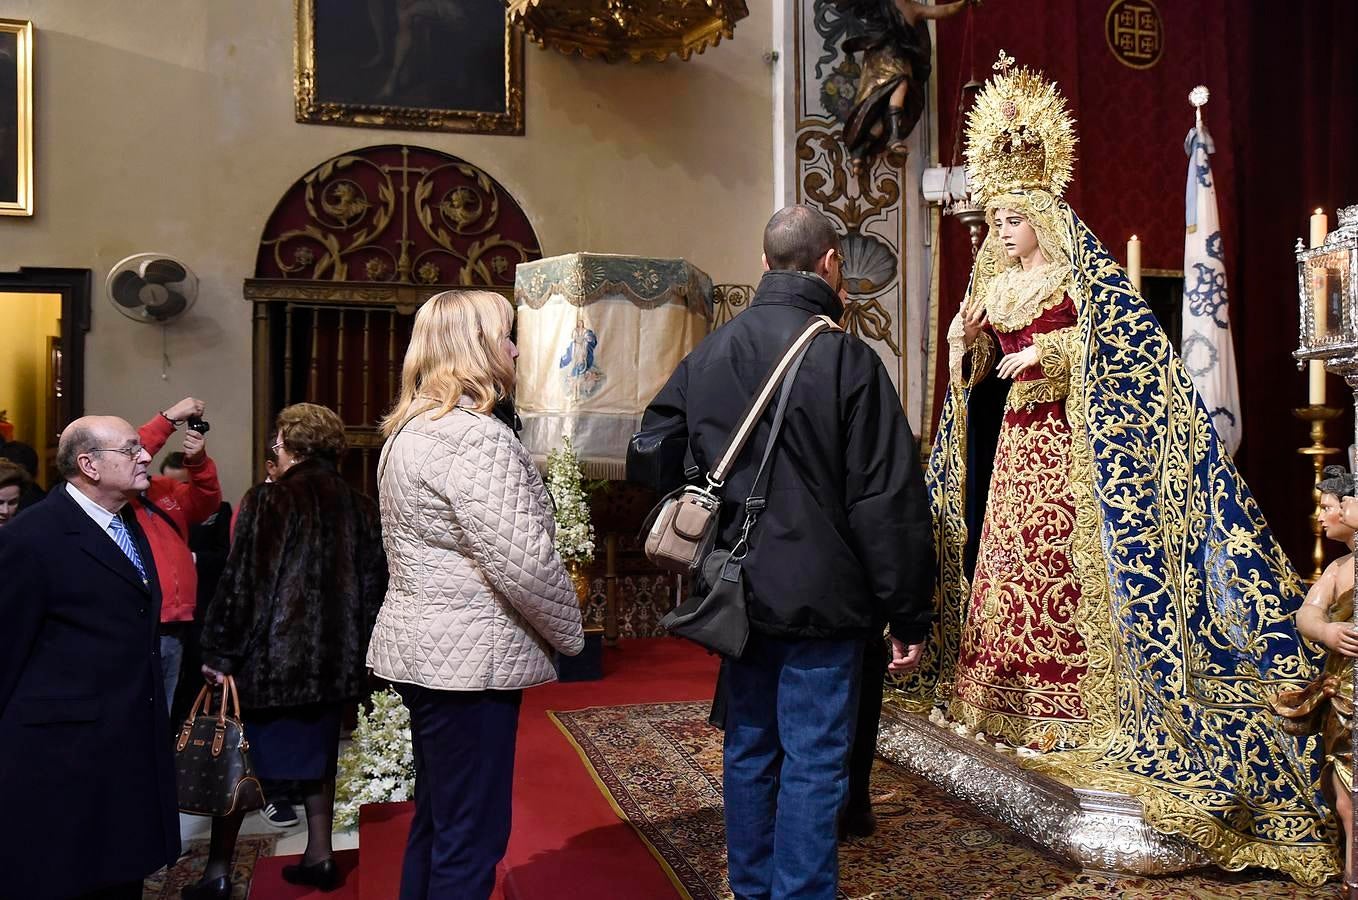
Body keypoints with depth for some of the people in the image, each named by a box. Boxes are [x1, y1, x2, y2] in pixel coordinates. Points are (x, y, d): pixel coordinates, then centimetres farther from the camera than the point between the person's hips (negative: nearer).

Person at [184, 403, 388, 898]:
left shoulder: (269, 499, -12)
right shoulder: (360, 508, 2)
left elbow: (241, 581, -13)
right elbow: (375, 584, 6)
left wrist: (219, 652, -6)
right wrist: (357, 650, 14)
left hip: (269, 655, -4)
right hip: (335, 659, 5)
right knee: (317, 754, 17)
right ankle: (319, 856, 22)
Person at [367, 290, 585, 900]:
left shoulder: (410, 430, 13)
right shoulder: (476, 437, -19)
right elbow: (524, 564, -23)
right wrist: (569, 633, -7)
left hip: (422, 646, 10)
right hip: (468, 659, -10)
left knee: (435, 819, 21)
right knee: (471, 835, 1)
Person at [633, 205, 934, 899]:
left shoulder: (709, 353, 3)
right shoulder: (846, 359, -14)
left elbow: (650, 456, 11)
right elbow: (889, 503, -14)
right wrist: (908, 616, -7)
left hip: (738, 597, 6)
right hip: (820, 602, -6)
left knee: (748, 751, 18)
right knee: (813, 765, 5)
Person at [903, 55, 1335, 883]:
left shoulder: (1082, 273, -2)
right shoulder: (994, 282, 15)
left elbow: (1124, 346, -10)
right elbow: (975, 371, 17)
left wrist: (1048, 352, -19)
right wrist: (966, 346, -4)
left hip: (1071, 444, -6)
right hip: (1015, 445, 6)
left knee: (1067, 567, -9)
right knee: (1006, 567, 5)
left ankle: (1069, 716, -2)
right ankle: (1007, 701, 14)